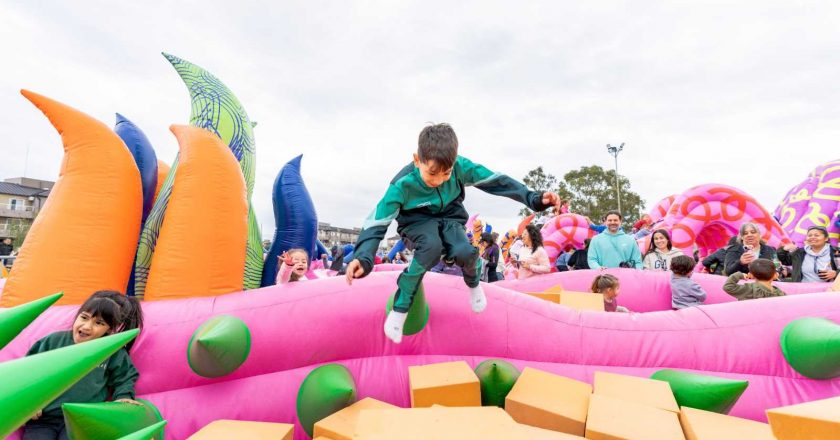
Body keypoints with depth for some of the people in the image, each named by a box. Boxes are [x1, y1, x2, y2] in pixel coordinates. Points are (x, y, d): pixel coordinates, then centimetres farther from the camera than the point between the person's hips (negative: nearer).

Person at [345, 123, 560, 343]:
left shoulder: (460, 167, -22)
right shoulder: (402, 185, -28)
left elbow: (495, 181, -15)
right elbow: (377, 222, -29)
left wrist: (532, 198, -22)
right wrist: (363, 257, -45)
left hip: (450, 219, 3)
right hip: (417, 222, -2)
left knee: (465, 252, -30)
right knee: (432, 246, -38)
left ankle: (473, 284, 10)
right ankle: (399, 309, -23)